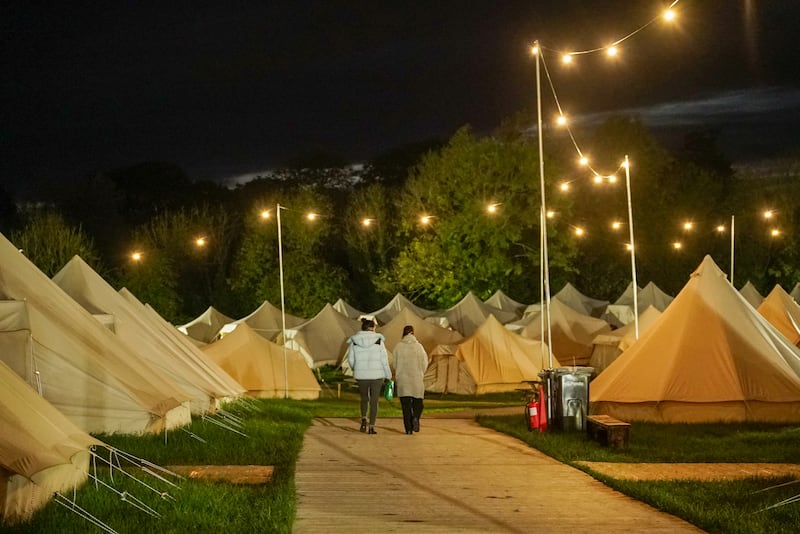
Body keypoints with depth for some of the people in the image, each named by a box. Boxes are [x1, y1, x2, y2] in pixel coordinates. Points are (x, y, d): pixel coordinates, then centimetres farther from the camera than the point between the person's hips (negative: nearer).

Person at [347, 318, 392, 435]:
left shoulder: (355, 341, -1)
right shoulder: (378, 340, -6)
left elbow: (351, 360, 5)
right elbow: (384, 359, -6)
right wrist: (388, 376, 3)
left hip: (361, 375, 2)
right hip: (376, 375, -2)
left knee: (364, 398, 22)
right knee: (374, 401, 7)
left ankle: (364, 419, 1)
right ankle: (372, 427, 1)